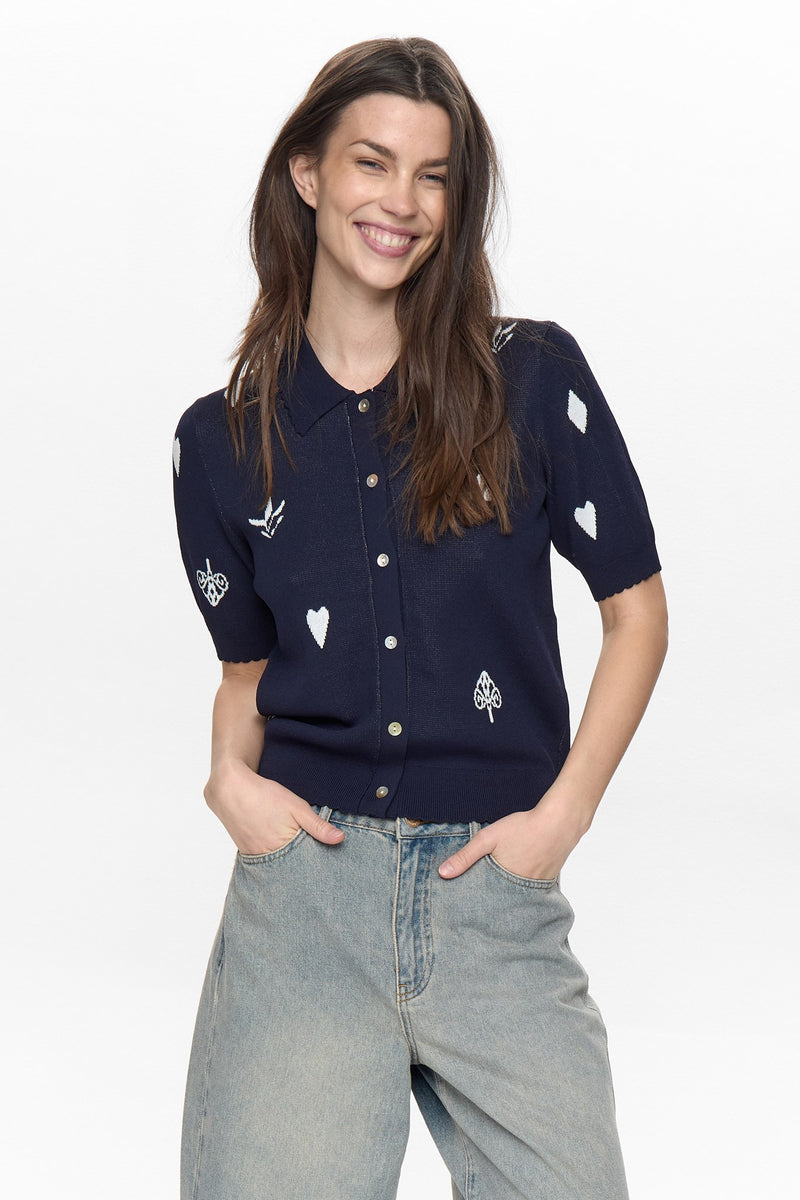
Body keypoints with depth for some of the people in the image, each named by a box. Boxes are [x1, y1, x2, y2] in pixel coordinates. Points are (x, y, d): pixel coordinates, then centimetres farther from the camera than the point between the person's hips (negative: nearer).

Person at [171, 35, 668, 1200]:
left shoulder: (533, 378, 2)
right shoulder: (223, 438, 8)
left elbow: (637, 609, 6)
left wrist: (562, 814, -3)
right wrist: (231, 775, -4)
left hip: (497, 896, 0)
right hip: (304, 882, 1)